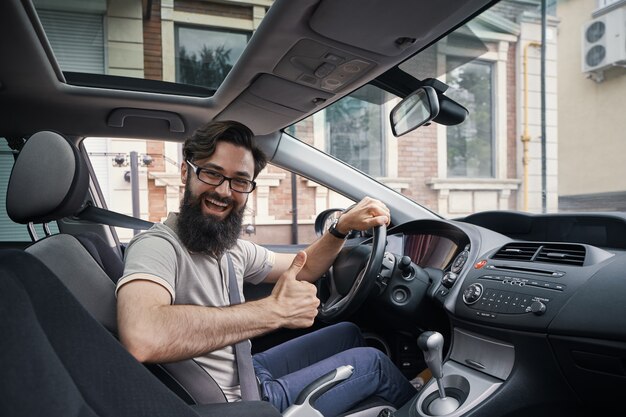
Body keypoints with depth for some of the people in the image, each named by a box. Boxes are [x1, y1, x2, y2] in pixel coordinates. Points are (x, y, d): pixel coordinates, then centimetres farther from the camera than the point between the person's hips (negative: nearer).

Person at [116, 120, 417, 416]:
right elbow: (142, 339, -46)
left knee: (348, 333, 20)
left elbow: (303, 269, 13)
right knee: (372, 361, 1)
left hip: (246, 370, 9)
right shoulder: (157, 246, -26)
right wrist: (275, 311, -40)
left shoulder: (233, 248, 1)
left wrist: (343, 226, -5)